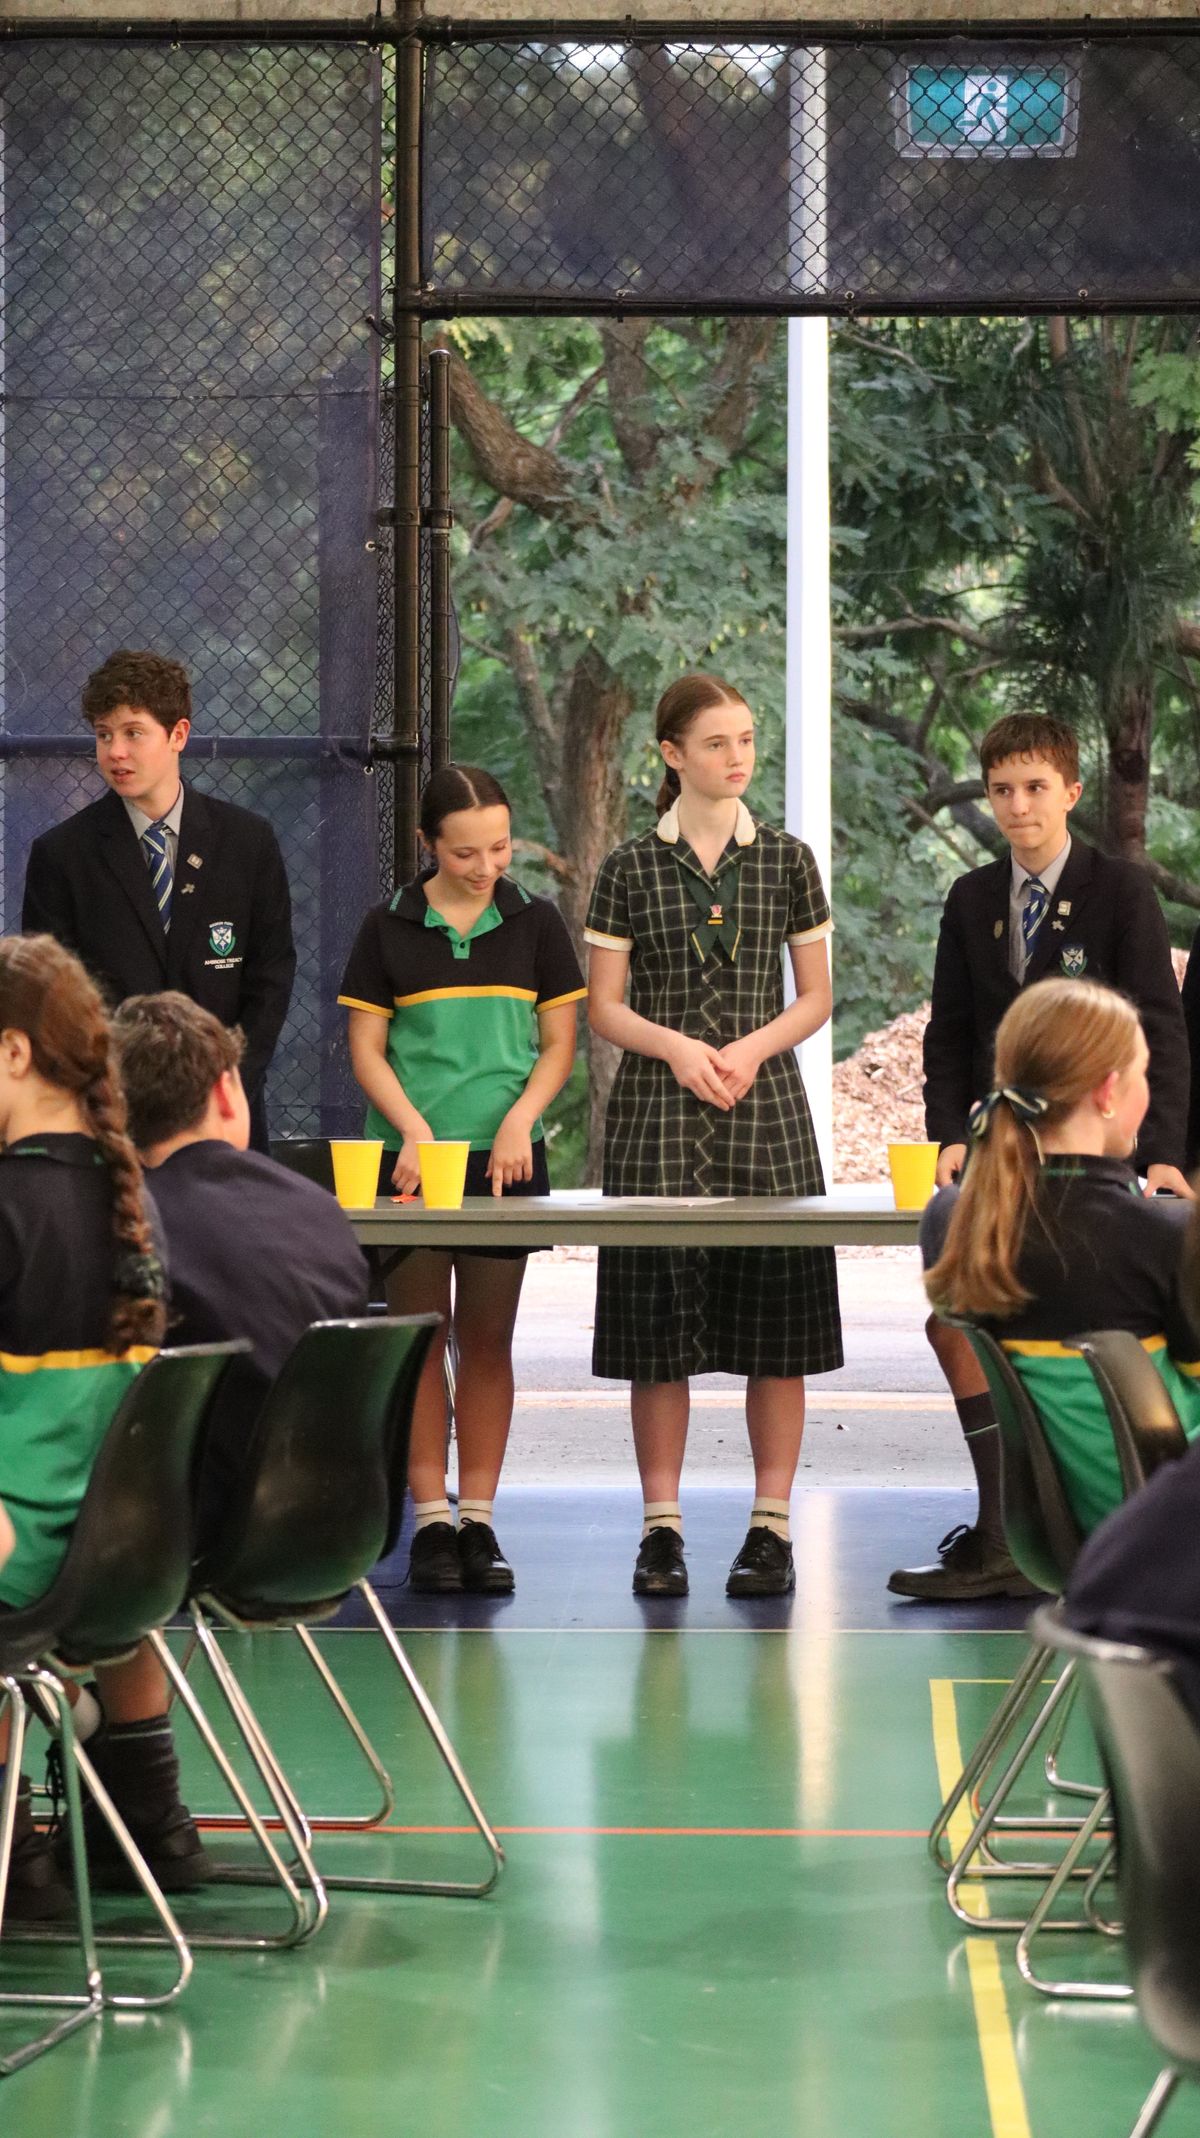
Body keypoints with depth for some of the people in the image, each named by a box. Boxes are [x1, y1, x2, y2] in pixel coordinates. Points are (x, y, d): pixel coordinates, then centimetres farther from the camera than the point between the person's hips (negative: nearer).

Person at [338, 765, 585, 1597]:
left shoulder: (535, 923, 6)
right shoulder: (389, 929, 3)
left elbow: (559, 1043, 7)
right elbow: (367, 1048, 3)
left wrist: (520, 1120, -9)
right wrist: (413, 1129, -11)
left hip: (505, 1158, 1)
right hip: (411, 1159, -1)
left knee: (488, 1342, 4)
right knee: (420, 1338, -1)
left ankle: (479, 1521, 8)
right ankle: (430, 1521, 3)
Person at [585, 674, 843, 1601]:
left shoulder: (787, 860, 7)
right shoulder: (632, 867, 4)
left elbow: (816, 997, 9)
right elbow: (605, 1007, 4)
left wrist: (753, 1047, -9)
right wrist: (675, 1045, -13)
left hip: (765, 1109, 1)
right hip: (657, 1110, -1)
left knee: (776, 1323, -1)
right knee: (658, 1324, -1)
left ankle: (772, 1527, 4)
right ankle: (662, 1529, 6)